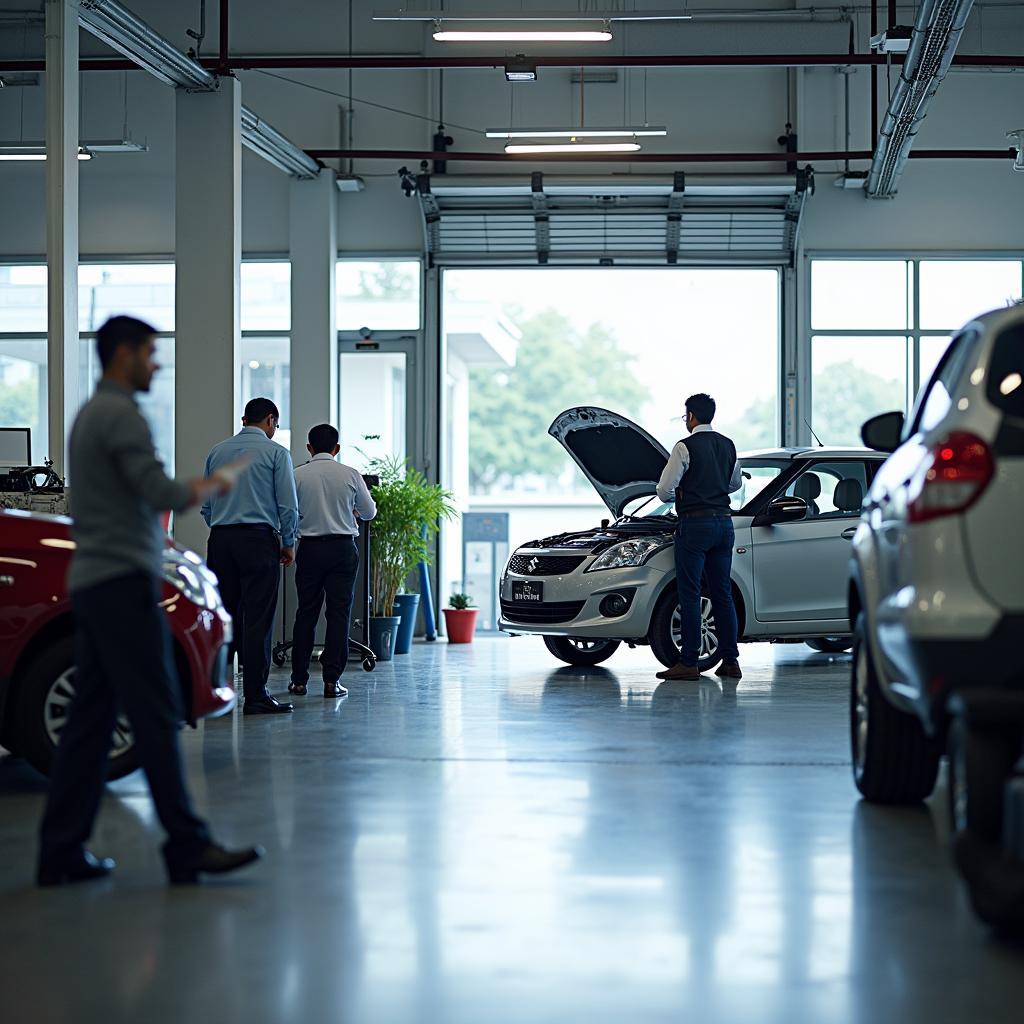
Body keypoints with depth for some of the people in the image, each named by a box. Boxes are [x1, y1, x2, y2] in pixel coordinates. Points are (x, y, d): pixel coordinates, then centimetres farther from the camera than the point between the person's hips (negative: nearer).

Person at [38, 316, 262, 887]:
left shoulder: (90, 415, 20)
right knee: (157, 716, -9)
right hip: (124, 580, -10)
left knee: (92, 721, 8)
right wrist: (213, 487, -3)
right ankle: (188, 845, -9)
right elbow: (163, 494, -20)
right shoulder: (121, 416, -11)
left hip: (92, 582, 10)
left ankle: (62, 851, 7)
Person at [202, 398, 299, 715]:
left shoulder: (217, 452, 12)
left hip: (220, 540, 5)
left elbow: (205, 505, 13)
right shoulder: (276, 453, -2)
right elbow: (288, 505, -4)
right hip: (259, 538, -5)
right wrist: (288, 544, 7)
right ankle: (255, 695, -5)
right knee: (257, 618, -4)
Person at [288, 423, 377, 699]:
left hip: (310, 547, 1)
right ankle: (331, 680, -2)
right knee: (339, 612, 2)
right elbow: (369, 512, 8)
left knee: (306, 612, 8)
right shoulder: (350, 475, -2)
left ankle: (299, 679, 10)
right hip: (342, 547, -1)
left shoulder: (298, 476, -3)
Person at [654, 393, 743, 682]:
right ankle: (730, 661, 10)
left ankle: (689, 663, -4)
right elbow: (736, 483, 26)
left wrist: (679, 494, 12)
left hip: (695, 524, -7)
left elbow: (664, 490, -9)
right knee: (722, 593, 10)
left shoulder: (685, 447, -10)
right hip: (724, 522, 7)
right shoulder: (728, 445, 11)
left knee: (690, 594, -3)